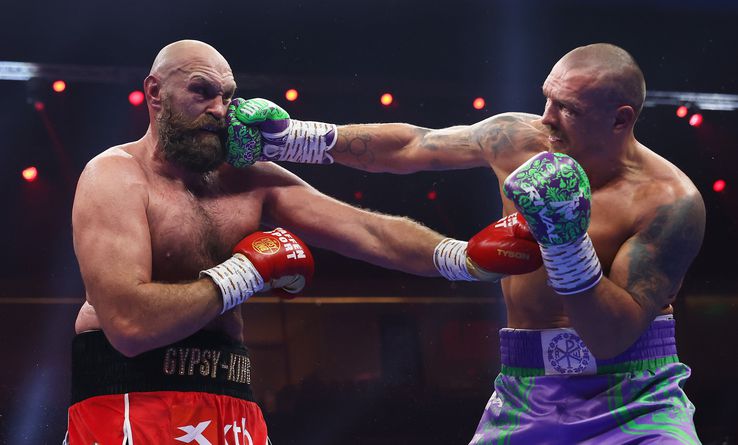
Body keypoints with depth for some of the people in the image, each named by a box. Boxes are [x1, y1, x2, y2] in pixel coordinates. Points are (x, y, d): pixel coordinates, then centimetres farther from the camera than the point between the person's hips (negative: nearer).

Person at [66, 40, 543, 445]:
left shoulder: (250, 179, 9)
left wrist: (464, 256, -16)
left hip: (230, 406, 6)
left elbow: (368, 231, 1)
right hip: (130, 405, -6)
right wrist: (247, 271, -13)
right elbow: (129, 324, -22)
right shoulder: (114, 177, -9)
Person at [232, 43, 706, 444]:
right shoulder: (517, 138, -1)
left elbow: (614, 337, -20)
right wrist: (289, 138, 10)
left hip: (633, 403, -4)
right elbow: (406, 148, 12)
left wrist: (567, 243, -31)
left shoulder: (671, 202, -16)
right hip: (525, 398, 4)